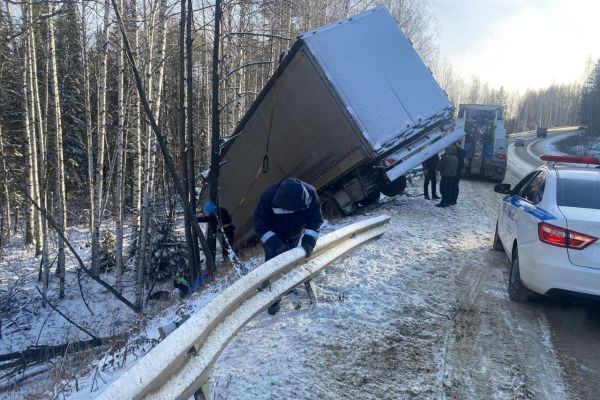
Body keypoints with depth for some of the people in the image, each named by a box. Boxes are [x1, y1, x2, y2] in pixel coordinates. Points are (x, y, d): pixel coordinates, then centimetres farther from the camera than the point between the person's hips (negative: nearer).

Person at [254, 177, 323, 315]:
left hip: (294, 235, 3)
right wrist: (276, 244, -37)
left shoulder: (310, 193, -31)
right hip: (273, 236, -3)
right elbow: (260, 224, -28)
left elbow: (315, 219, -18)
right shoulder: (269, 197, -39)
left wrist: (309, 241, -31)